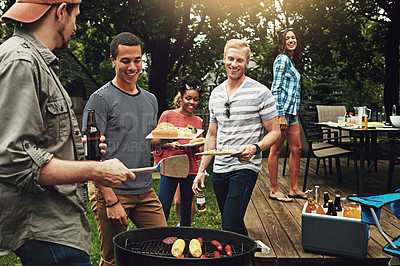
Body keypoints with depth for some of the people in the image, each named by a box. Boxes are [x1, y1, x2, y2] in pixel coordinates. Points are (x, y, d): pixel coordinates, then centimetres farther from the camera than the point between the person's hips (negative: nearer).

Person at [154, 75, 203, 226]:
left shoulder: (197, 121, 11)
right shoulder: (168, 115, 0)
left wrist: (195, 146, -5)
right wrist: (170, 144, -17)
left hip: (190, 168, 4)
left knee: (186, 208, 11)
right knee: (162, 210, -6)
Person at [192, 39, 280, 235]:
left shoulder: (260, 93, -6)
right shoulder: (215, 94, 11)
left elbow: (274, 132, -4)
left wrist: (255, 148, -24)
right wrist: (201, 171, 14)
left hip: (245, 168, -6)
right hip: (219, 169, 6)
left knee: (230, 228, -13)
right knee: (235, 226, 13)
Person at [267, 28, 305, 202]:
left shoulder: (292, 61, 21)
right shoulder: (282, 59, -8)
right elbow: (276, 88, -15)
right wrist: (281, 115, -20)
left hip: (291, 111, 10)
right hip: (281, 109, -10)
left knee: (296, 148, 9)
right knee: (276, 149, -3)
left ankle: (294, 189, 17)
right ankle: (274, 190, 4)